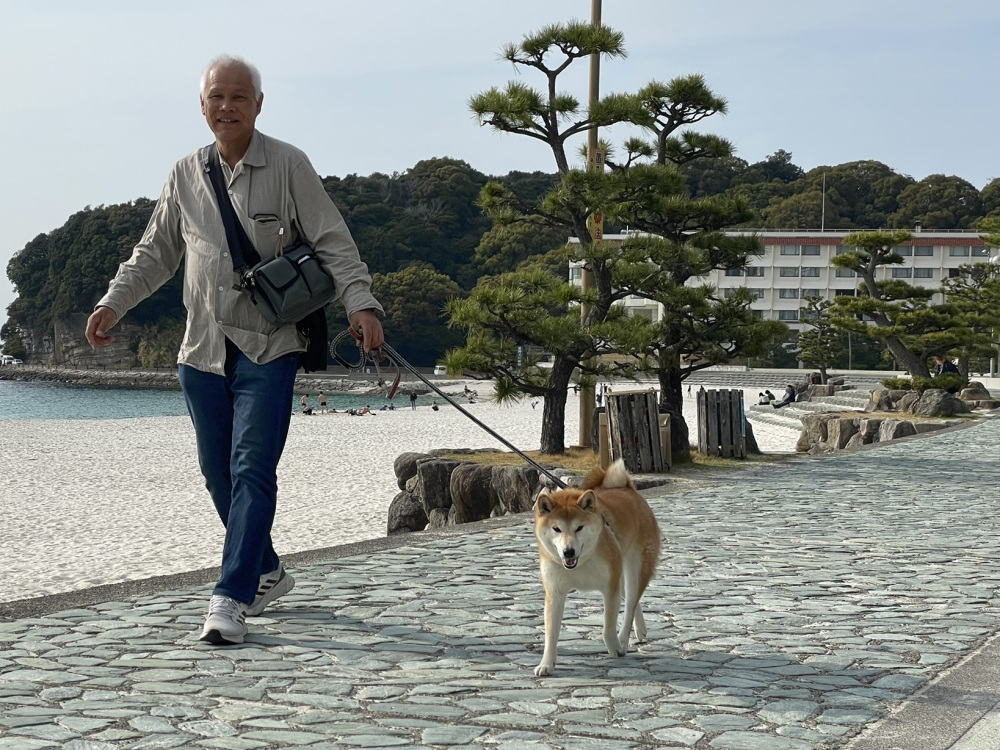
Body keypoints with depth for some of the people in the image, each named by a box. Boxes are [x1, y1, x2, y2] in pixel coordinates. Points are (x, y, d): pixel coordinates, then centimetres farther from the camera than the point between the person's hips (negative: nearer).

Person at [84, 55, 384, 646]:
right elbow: (155, 253, 19)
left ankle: (232, 598, -13)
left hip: (268, 347, -5)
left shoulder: (288, 166, -2)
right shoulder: (186, 175, 11)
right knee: (219, 473, 10)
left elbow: (334, 242, -5)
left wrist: (361, 303, -18)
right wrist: (114, 303, 8)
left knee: (252, 469, -12)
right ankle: (267, 573, 27)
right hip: (203, 349, 5)